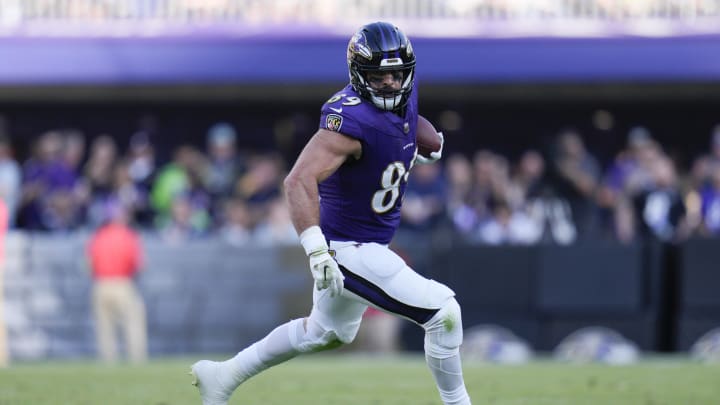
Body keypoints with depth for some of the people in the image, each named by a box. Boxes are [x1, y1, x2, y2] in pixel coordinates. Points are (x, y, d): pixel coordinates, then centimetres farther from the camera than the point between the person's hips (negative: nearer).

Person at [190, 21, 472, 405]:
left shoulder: (404, 93, -3)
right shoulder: (351, 119, -30)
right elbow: (299, 180, -41)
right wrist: (317, 250, -48)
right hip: (350, 251, -10)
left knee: (327, 332, 28)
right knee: (444, 312, -10)